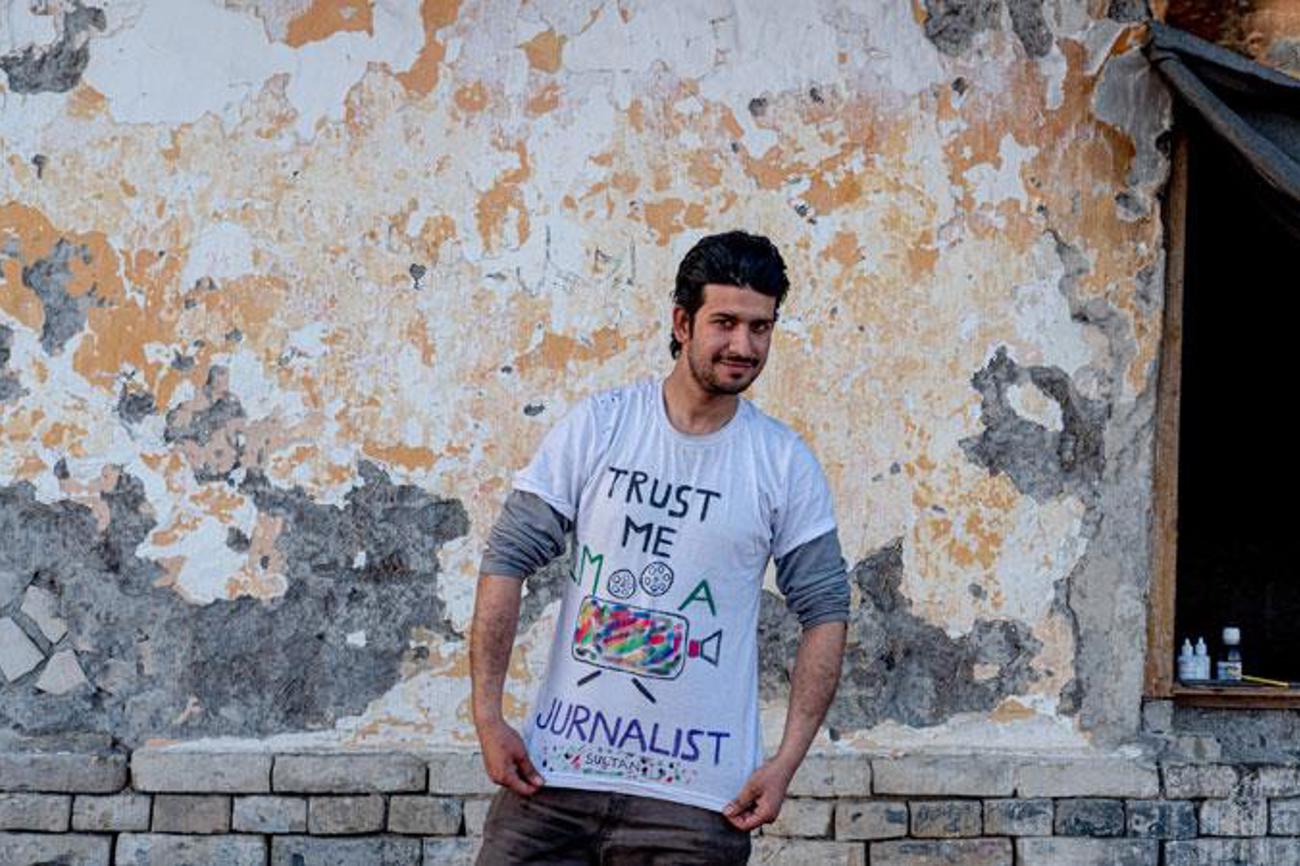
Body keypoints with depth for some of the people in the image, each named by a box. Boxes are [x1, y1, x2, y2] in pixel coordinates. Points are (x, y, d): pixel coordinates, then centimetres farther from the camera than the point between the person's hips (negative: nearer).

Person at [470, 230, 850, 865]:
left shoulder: (785, 463, 3)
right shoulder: (597, 426, 1)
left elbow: (824, 610, 6)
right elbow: (509, 558, 1)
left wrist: (787, 760, -2)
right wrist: (487, 716, -5)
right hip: (554, 771, 0)